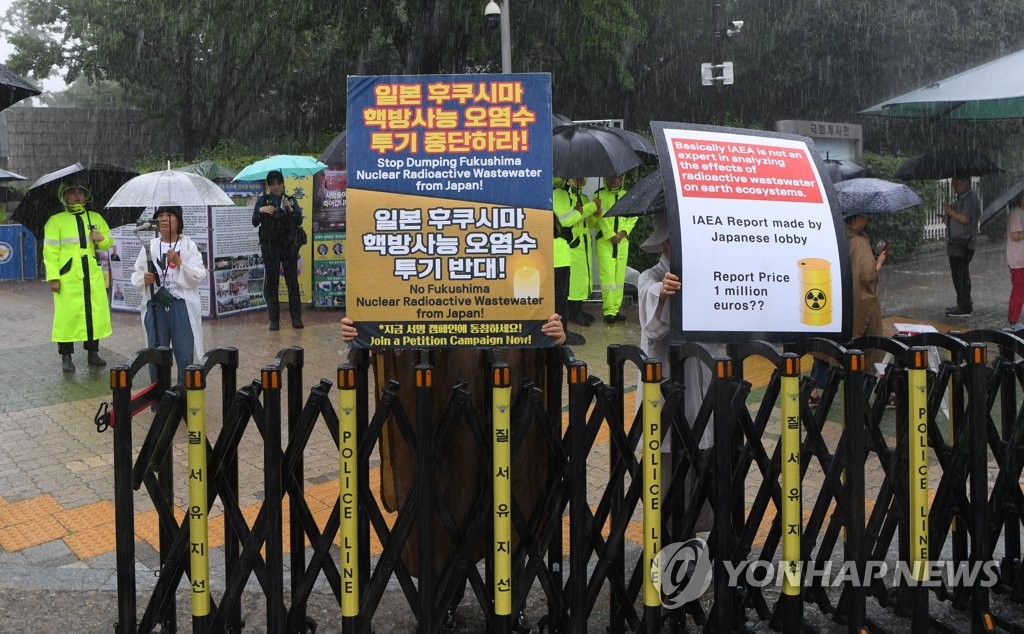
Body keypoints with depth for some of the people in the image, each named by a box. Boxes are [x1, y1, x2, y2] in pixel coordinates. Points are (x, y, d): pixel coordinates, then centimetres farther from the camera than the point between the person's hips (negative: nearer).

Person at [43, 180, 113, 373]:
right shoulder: (56, 221, 0)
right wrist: (53, 277, -12)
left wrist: (102, 239, -3)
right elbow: (50, 251, -5)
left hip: (93, 275, 4)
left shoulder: (96, 218, 13)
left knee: (96, 312, 6)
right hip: (67, 277, -4)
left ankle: (93, 352, 20)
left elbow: (109, 242, 21)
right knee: (67, 315, -3)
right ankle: (66, 357, 7)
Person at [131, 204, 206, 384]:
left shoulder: (188, 245, 2)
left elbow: (199, 276, -7)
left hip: (181, 305, -2)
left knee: (185, 353, -3)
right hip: (155, 305, 3)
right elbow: (135, 275, 12)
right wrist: (144, 279, -9)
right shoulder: (150, 246, 10)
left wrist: (180, 262, -18)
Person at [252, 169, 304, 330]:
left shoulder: (291, 200, 9)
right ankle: (274, 320, 3)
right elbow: (254, 223, 4)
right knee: (271, 282, -1)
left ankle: (296, 317, 3)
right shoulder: (262, 200, 8)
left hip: (289, 245, 0)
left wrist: (290, 209, -14)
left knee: (292, 280, -2)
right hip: (270, 246, 0)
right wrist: (260, 211, -14)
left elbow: (299, 221, 2)